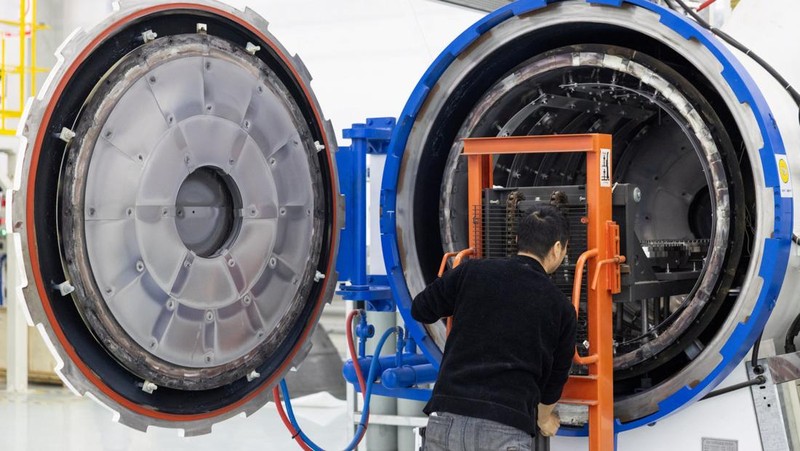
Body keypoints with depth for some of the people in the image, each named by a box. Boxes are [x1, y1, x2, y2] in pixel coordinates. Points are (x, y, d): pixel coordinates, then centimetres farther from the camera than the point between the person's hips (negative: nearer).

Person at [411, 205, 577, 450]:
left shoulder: (472, 272, 7)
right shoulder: (560, 308, 8)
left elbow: (420, 310, 20)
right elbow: (556, 375, 21)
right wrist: (544, 417, 42)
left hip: (447, 419, 2)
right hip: (505, 431, -2)